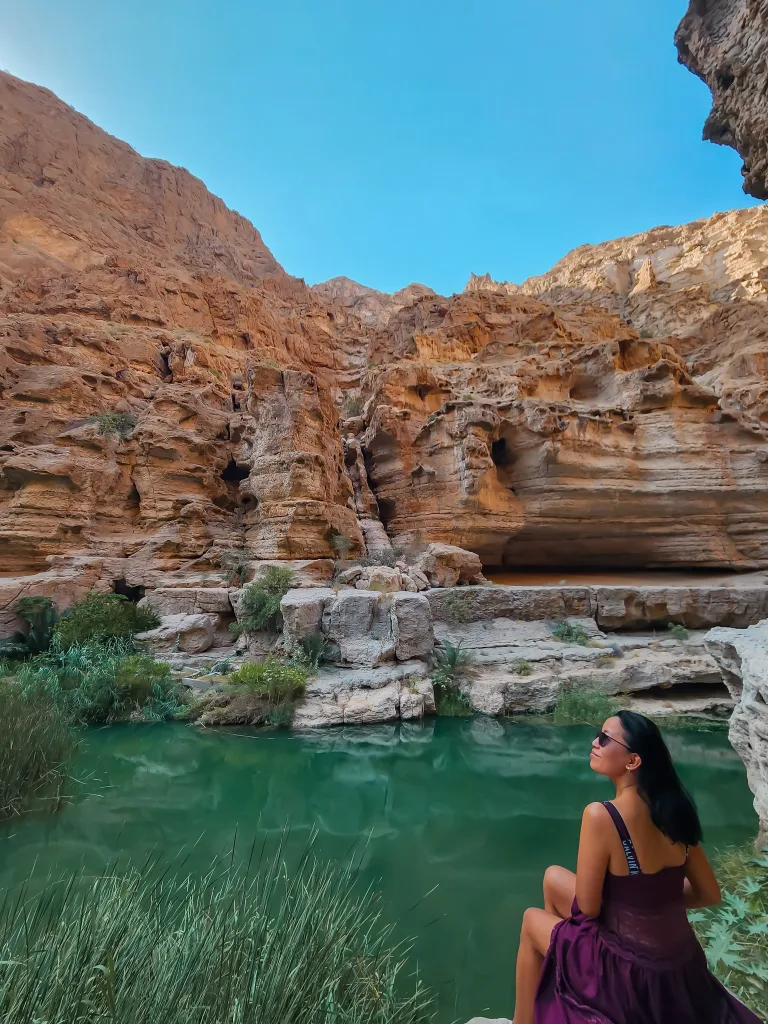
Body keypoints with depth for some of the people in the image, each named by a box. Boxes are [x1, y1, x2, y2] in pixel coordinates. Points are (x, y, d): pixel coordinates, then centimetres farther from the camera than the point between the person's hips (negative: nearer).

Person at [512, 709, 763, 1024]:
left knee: (532, 921, 17)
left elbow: (587, 907, -18)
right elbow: (710, 895, 4)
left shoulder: (601, 815, -29)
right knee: (554, 878, 18)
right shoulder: (672, 809, -8)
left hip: (633, 972, -6)